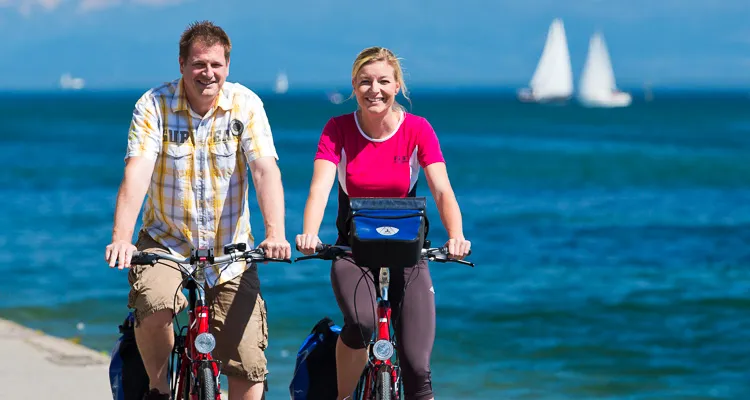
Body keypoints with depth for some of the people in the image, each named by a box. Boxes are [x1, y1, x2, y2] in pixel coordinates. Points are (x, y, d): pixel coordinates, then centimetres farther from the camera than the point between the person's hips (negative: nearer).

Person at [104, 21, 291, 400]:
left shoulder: (245, 105, -7)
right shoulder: (154, 105, -10)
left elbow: (265, 170, -17)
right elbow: (137, 172, -20)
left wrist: (275, 233, -32)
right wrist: (121, 238, -34)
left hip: (229, 248, 1)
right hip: (166, 240, -1)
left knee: (247, 362, -5)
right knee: (153, 305, -31)